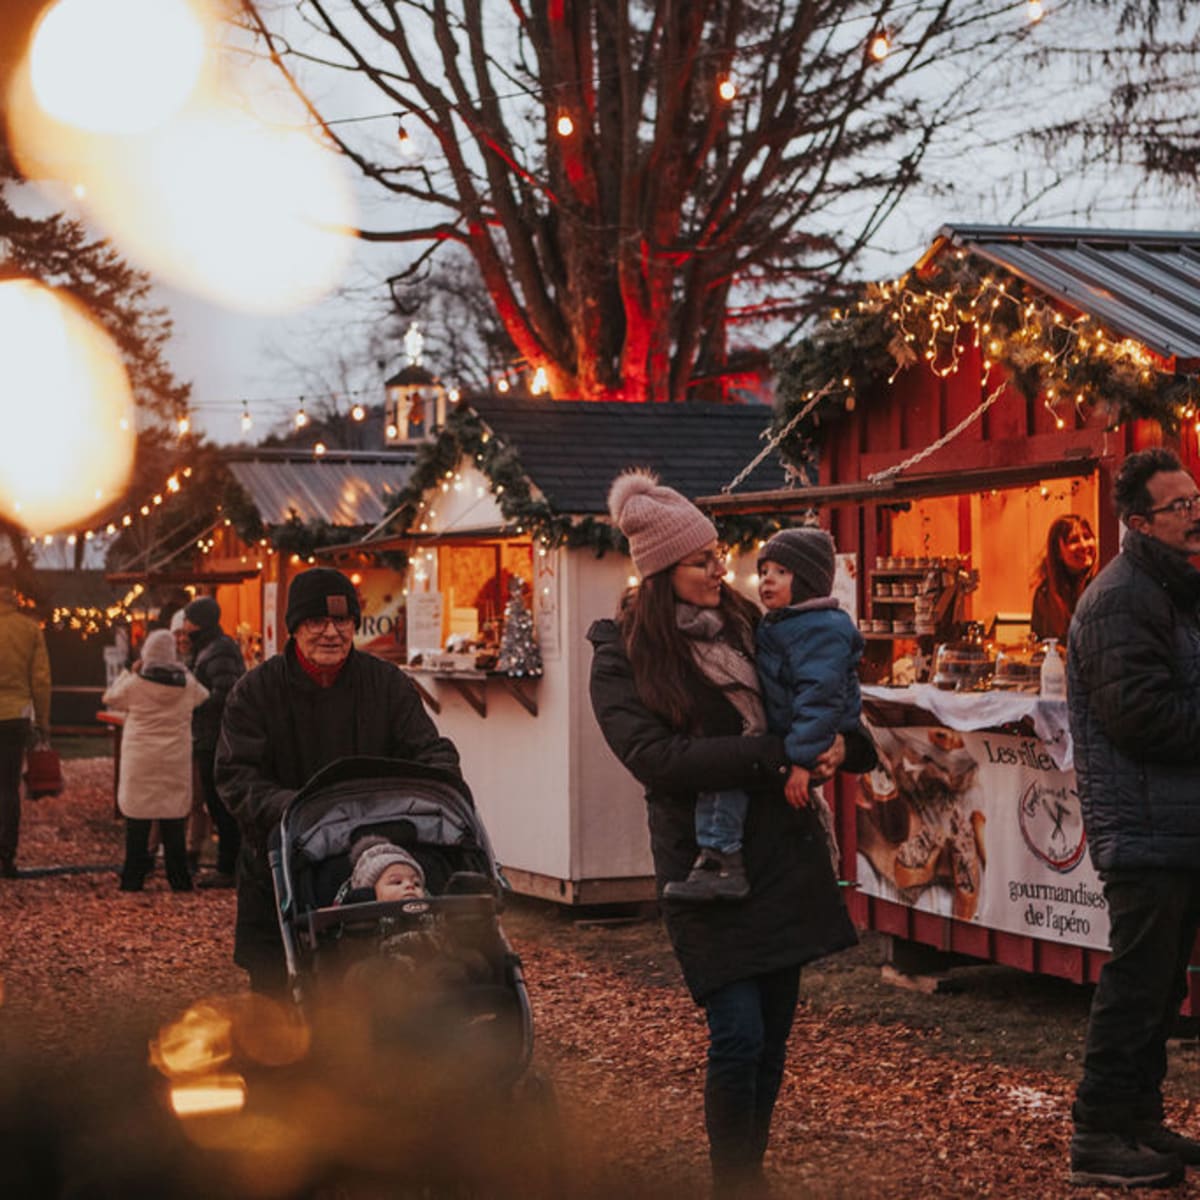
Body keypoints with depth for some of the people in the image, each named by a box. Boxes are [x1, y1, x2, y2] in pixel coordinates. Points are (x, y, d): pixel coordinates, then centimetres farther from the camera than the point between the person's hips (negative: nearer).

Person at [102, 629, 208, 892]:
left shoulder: (135, 684, -9)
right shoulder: (187, 684, -3)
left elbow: (110, 698, 7)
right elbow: (203, 696, 18)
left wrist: (130, 672, 13)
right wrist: (182, 669, 19)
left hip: (140, 761, -2)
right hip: (175, 762, 2)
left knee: (138, 823, 6)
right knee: (174, 822, 8)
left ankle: (134, 878, 7)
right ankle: (179, 878, 10)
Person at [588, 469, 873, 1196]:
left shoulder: (747, 627, 11)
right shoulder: (624, 659, -4)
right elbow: (654, 756, -18)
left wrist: (842, 744, -3)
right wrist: (774, 756, -20)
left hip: (783, 856, 6)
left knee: (774, 1037, 10)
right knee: (739, 1037, -12)